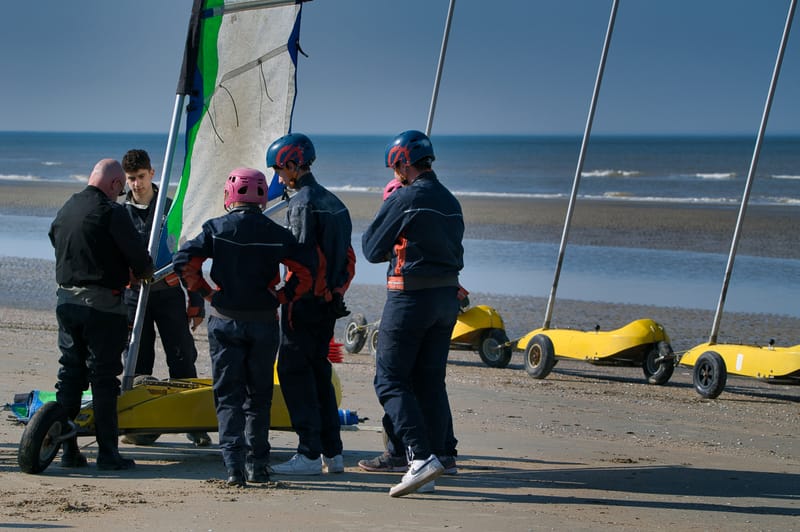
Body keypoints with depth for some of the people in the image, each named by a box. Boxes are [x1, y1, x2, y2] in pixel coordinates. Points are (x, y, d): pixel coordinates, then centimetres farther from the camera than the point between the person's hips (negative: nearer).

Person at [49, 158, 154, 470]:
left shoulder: (66, 209, 10)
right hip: (102, 305, -6)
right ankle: (107, 453, 0)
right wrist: (144, 272, 12)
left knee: (70, 374, 10)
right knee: (104, 379, -2)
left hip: (66, 301, 6)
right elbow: (138, 255, -13)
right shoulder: (111, 212, -12)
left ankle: (68, 451, 10)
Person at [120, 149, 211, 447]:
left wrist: (196, 304, 2)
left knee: (183, 359, -3)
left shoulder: (172, 209, 3)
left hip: (169, 292, -1)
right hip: (133, 295, 1)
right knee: (138, 363, 3)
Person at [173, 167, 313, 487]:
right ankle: (257, 466, 13)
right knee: (259, 397, 12)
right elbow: (304, 274, -5)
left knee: (228, 396, 2)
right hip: (265, 324, 1)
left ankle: (234, 466, -10)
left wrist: (206, 293, 1)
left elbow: (184, 262, -10)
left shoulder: (216, 229, -3)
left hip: (225, 321, -1)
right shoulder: (277, 234, -1)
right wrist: (280, 297, 5)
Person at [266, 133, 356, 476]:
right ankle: (332, 453, 13)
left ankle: (309, 454, -9)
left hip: (306, 302, -9)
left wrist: (293, 299, -16)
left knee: (293, 371, -6)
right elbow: (346, 256, 18)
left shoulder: (303, 203, -13)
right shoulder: (332, 201, 15)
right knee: (319, 371, 14)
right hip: (330, 301, 9)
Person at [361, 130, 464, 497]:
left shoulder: (404, 199, -12)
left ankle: (421, 456, -17)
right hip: (448, 296, 8)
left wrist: (383, 210, 11)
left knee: (390, 380, -4)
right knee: (431, 381, 12)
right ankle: (435, 452, 11)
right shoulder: (451, 202, 11)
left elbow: (372, 250, -4)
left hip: (410, 298, -7)